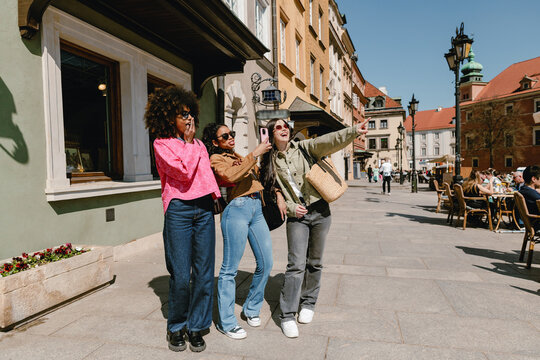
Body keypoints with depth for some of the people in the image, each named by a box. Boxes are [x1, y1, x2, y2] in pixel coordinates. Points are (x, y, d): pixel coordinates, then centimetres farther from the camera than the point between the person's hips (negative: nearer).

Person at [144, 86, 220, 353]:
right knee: (181, 275, -1)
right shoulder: (162, 144, 0)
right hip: (179, 210, -5)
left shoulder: (199, 144, 18)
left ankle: (196, 326, 21)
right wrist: (189, 143, -4)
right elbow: (184, 172, -14)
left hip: (204, 208, 5)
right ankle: (176, 327, 22)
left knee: (204, 271, 5)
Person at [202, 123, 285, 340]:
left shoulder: (239, 157, 25)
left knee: (266, 263, 8)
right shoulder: (216, 158, 3)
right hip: (237, 208, -7)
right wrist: (254, 154, -16)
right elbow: (230, 176, -18)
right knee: (230, 269, -1)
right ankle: (226, 322, 12)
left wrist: (278, 194, 14)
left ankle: (251, 309, 29)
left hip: (257, 208, 8)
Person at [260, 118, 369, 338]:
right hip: (296, 215, 0)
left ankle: (308, 304, 29)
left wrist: (353, 131, -31)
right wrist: (289, 207, -7)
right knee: (296, 264, -8)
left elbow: (328, 142, -15)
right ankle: (287, 315, 3)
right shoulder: (270, 161, 5)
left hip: (319, 211, 1)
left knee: (314, 262, 9)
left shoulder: (303, 148, 1)